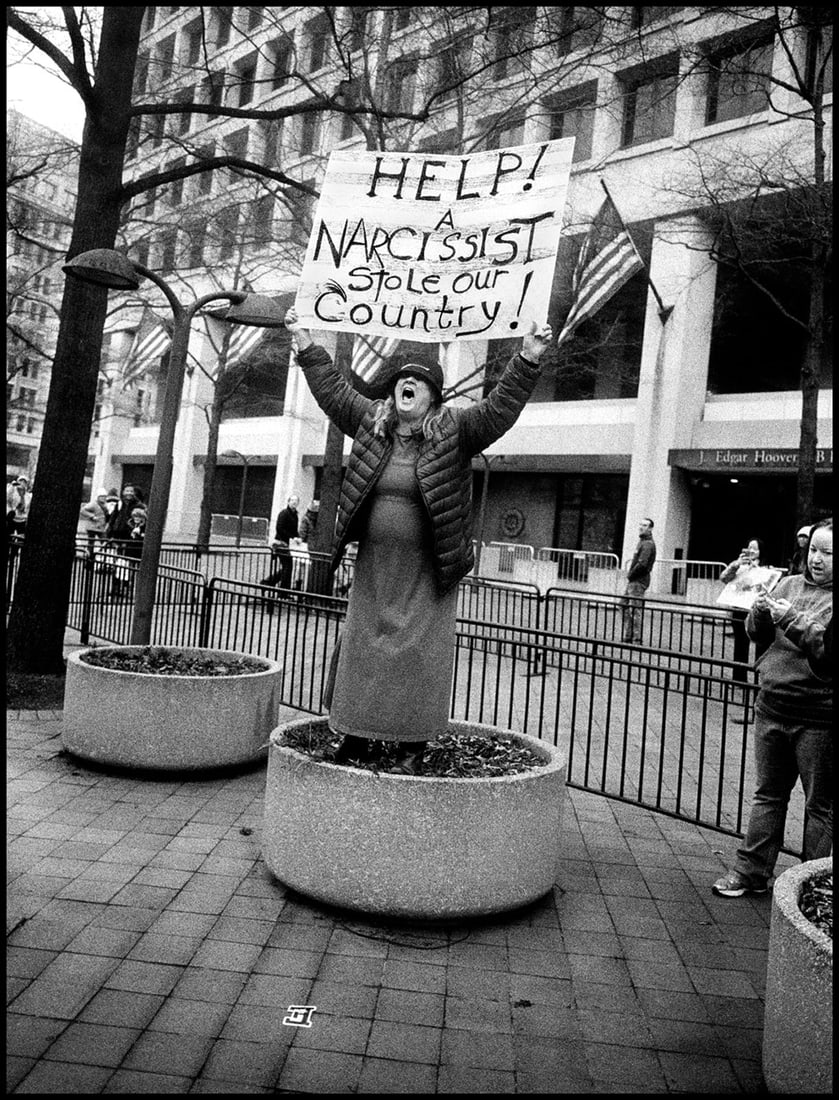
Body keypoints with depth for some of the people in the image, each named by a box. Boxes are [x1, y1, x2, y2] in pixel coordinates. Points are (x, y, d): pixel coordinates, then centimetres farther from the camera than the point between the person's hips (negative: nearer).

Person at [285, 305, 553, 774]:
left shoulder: (455, 432, -4)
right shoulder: (371, 423, 7)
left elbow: (500, 409, -14)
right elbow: (333, 388, 16)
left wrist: (529, 358, -24)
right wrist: (305, 340, 17)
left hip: (427, 573, -4)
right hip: (374, 568, 4)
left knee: (419, 654, 1)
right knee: (364, 646, 10)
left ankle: (413, 745, 12)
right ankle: (358, 733, 24)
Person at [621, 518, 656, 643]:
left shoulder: (647, 544, -15)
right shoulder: (642, 542, 17)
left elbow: (642, 564, -25)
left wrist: (630, 575, -14)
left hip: (639, 581, -10)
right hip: (633, 580, 10)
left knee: (635, 609, -8)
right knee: (624, 605, 13)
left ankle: (636, 638, -3)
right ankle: (628, 636, 18)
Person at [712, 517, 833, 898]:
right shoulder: (789, 584, 9)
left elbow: (827, 648, -20)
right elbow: (757, 635, 11)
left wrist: (793, 620, -25)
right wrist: (760, 613, -9)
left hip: (817, 719, -5)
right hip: (772, 707, 5)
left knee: (820, 805, 9)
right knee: (768, 794, 15)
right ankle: (751, 871, 25)